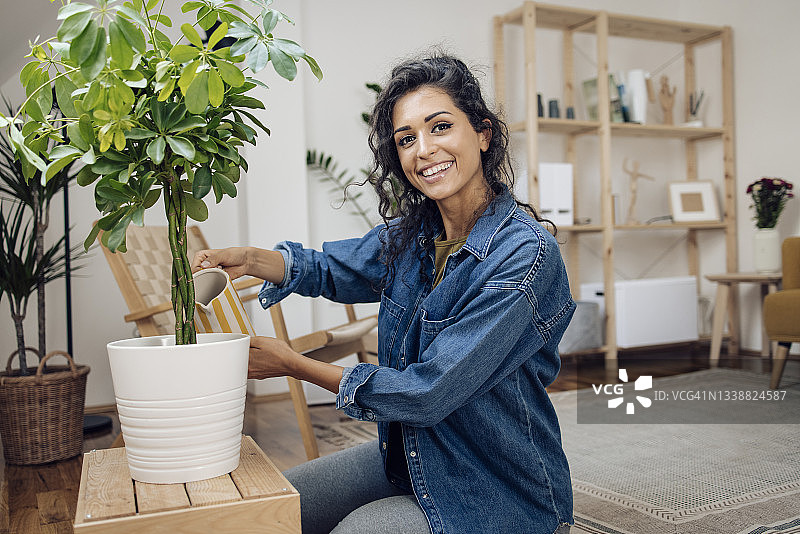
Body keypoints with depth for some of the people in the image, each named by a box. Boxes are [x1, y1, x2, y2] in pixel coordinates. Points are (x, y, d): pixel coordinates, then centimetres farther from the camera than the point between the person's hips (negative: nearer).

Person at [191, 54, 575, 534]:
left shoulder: (527, 253, -25)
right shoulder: (412, 235, -2)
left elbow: (426, 393, -26)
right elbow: (331, 269, 13)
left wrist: (292, 364, -17)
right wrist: (248, 259, -8)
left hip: (502, 494, -6)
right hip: (409, 456, 7)